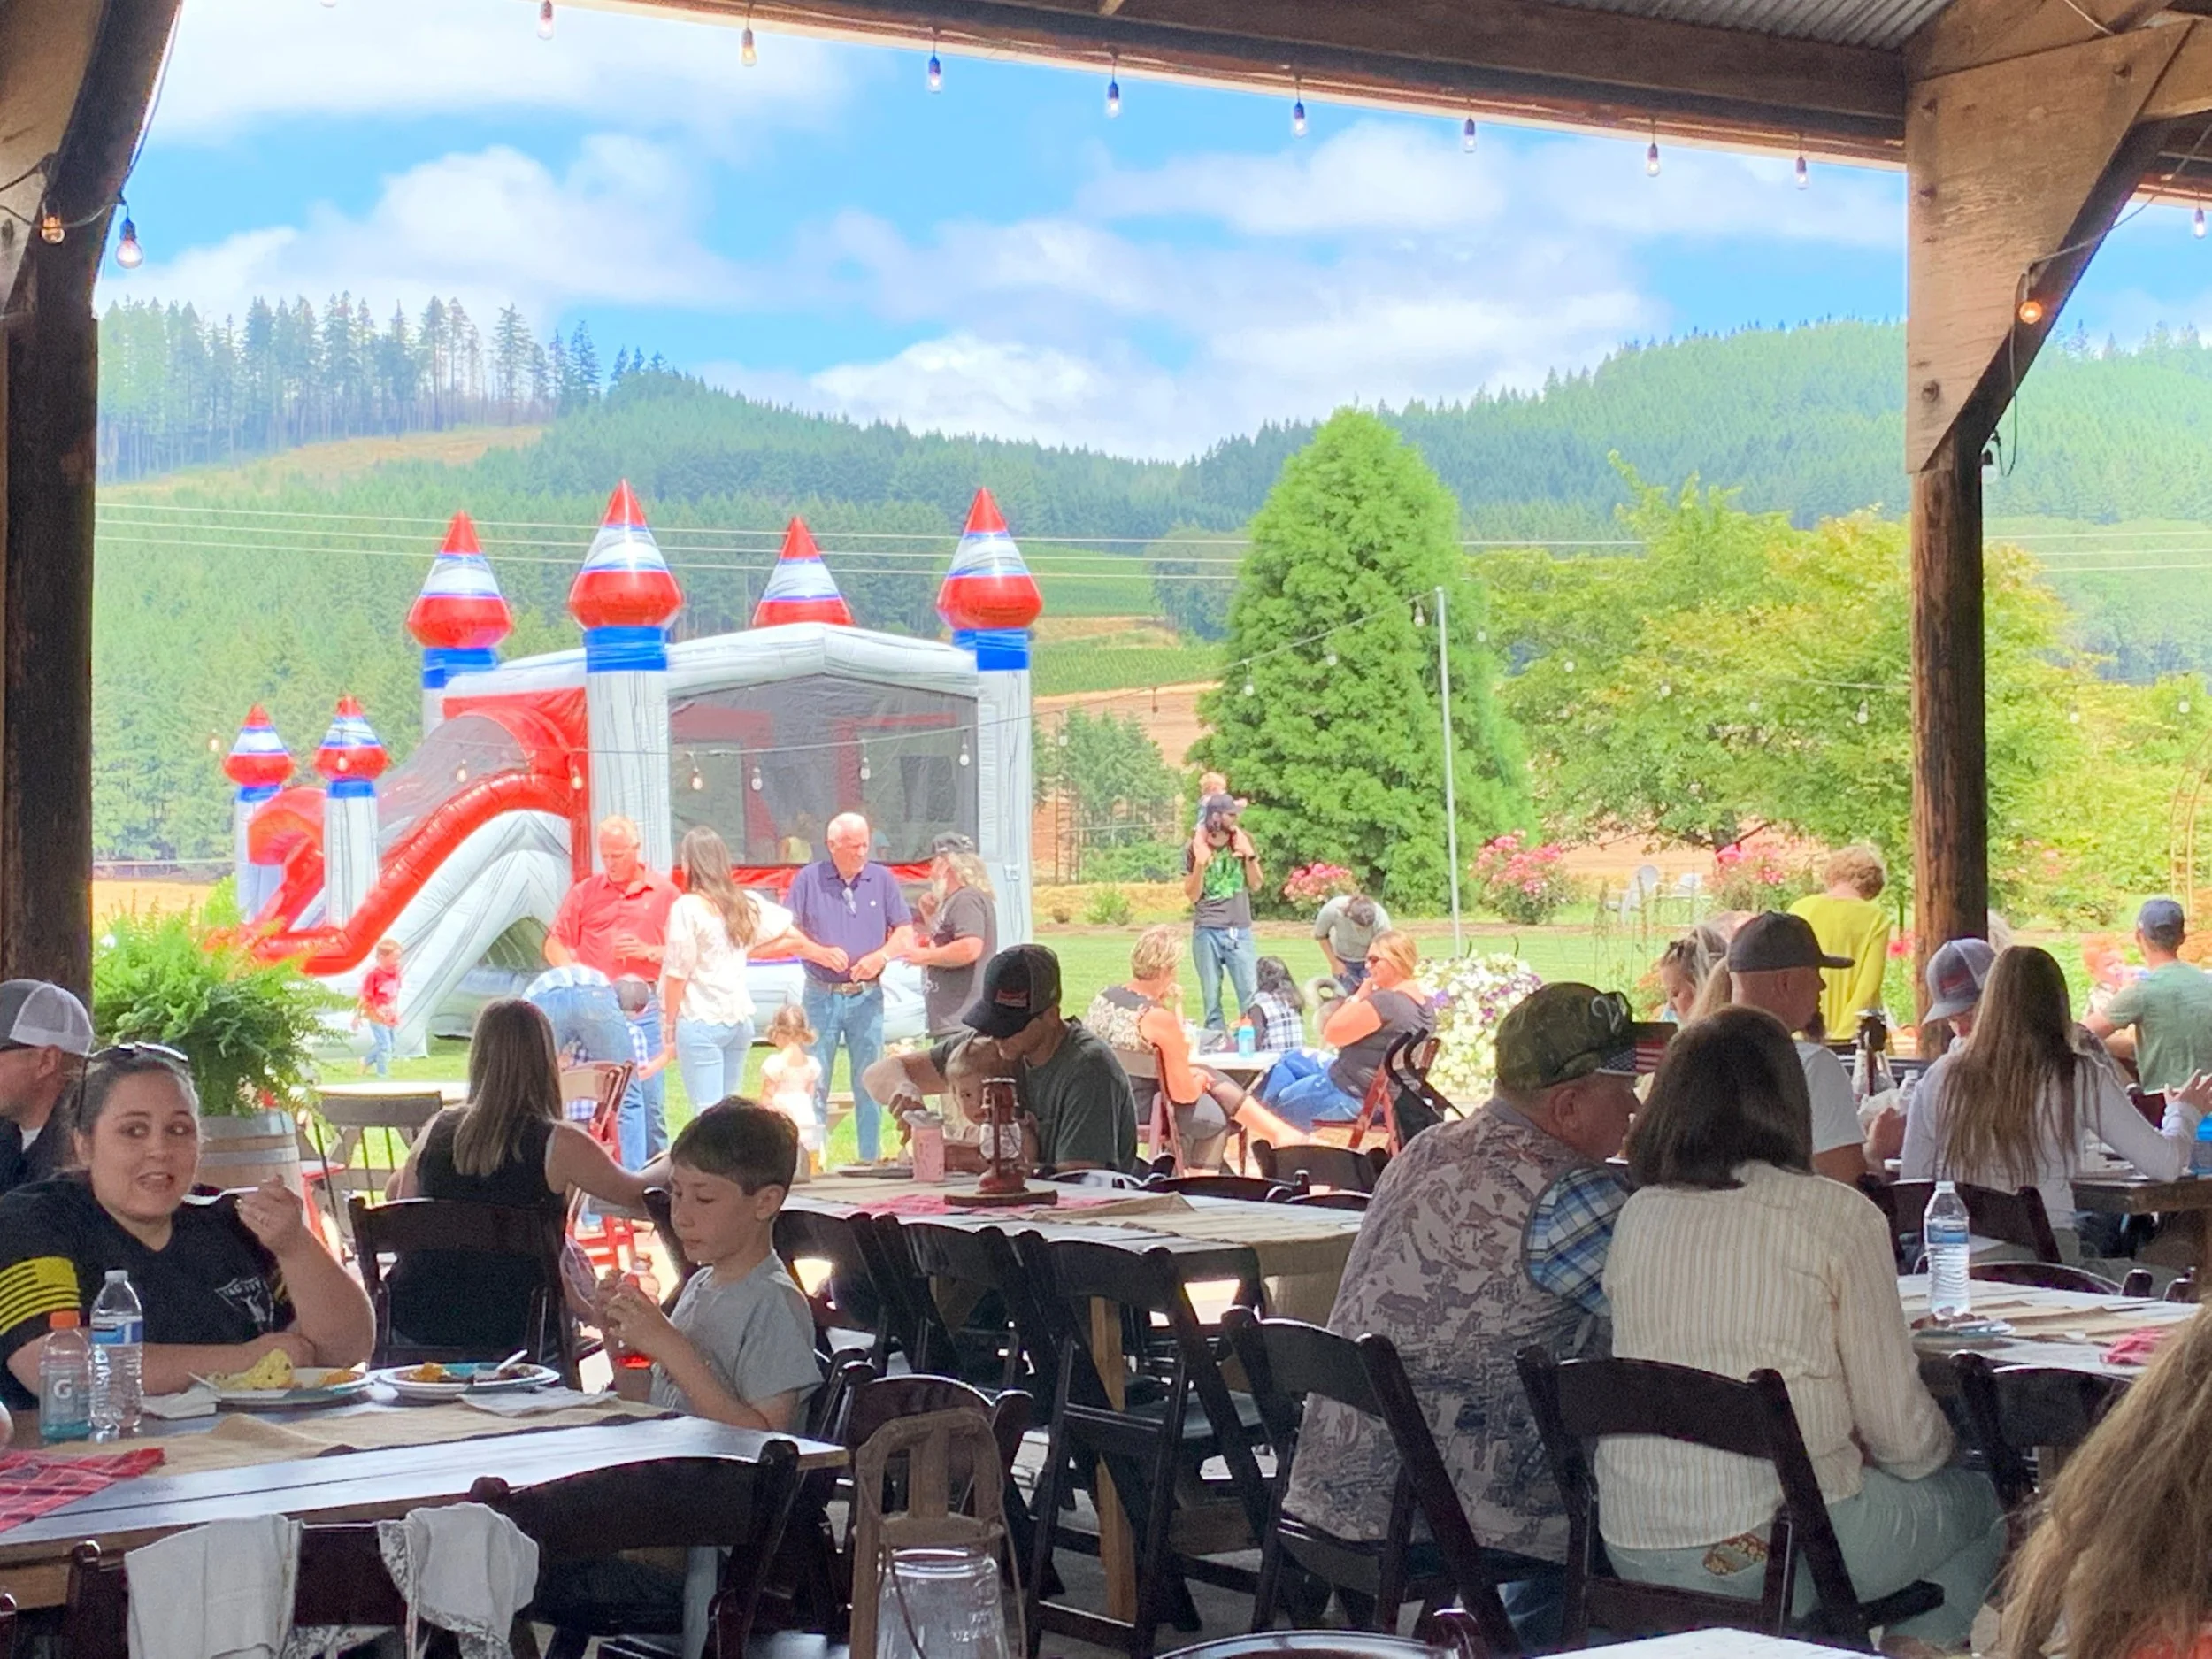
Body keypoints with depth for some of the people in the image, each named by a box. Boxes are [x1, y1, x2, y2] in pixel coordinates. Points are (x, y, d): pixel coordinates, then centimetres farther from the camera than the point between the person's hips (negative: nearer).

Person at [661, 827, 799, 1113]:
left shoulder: (687, 908, -11)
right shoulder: (745, 903, 7)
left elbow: (677, 974, -11)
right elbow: (790, 936, 14)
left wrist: (668, 1025, -3)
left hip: (701, 1022, -6)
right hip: (740, 1018, 6)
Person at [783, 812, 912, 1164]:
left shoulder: (883, 880, 7)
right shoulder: (808, 879, 2)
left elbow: (903, 932, 6)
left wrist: (881, 956, -12)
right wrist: (820, 953, -15)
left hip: (866, 997, 1)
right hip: (821, 996, -1)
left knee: (869, 1083, 5)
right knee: (813, 1084, 0)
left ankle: (871, 1159, 11)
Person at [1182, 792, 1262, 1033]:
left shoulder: (1242, 841, 6)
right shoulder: (1195, 848, 0)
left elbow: (1255, 885, 8)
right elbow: (1192, 895, 0)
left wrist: (1249, 855, -8)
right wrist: (1200, 864, -15)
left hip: (1240, 930, 1)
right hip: (1207, 931, -1)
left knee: (1250, 995, -6)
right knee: (1211, 997, 3)